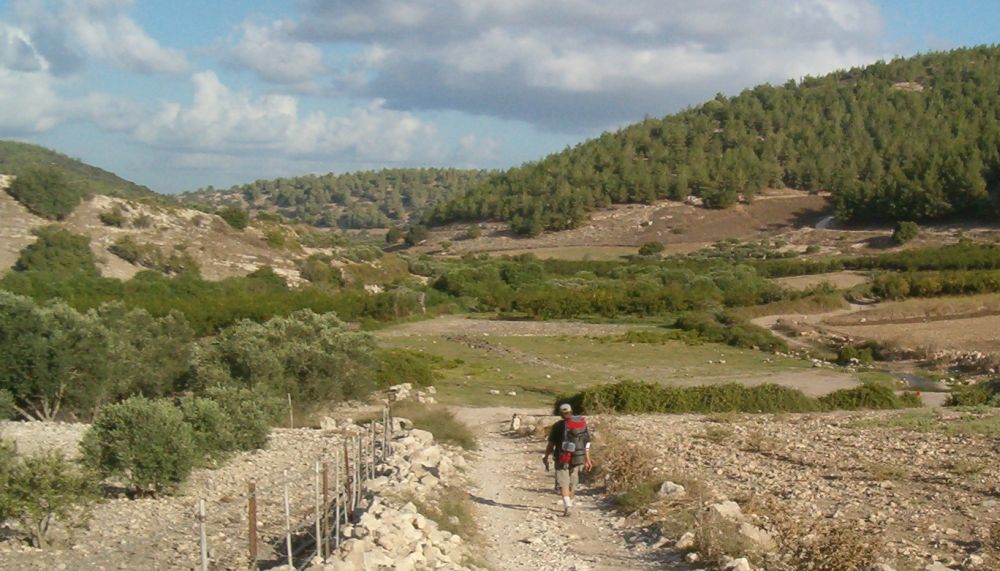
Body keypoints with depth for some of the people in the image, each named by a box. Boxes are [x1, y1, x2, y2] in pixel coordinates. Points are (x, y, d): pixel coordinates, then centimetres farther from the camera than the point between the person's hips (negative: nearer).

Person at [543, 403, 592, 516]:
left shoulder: (558, 426, -8)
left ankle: (567, 506, -24)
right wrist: (587, 459, 12)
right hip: (577, 459, 4)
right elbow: (587, 443, 5)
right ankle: (569, 505, 32)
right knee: (572, 484, 19)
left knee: (563, 483, -5)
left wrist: (546, 457, 11)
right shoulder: (582, 423, 3)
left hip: (562, 459, -4)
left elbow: (550, 444, -3)